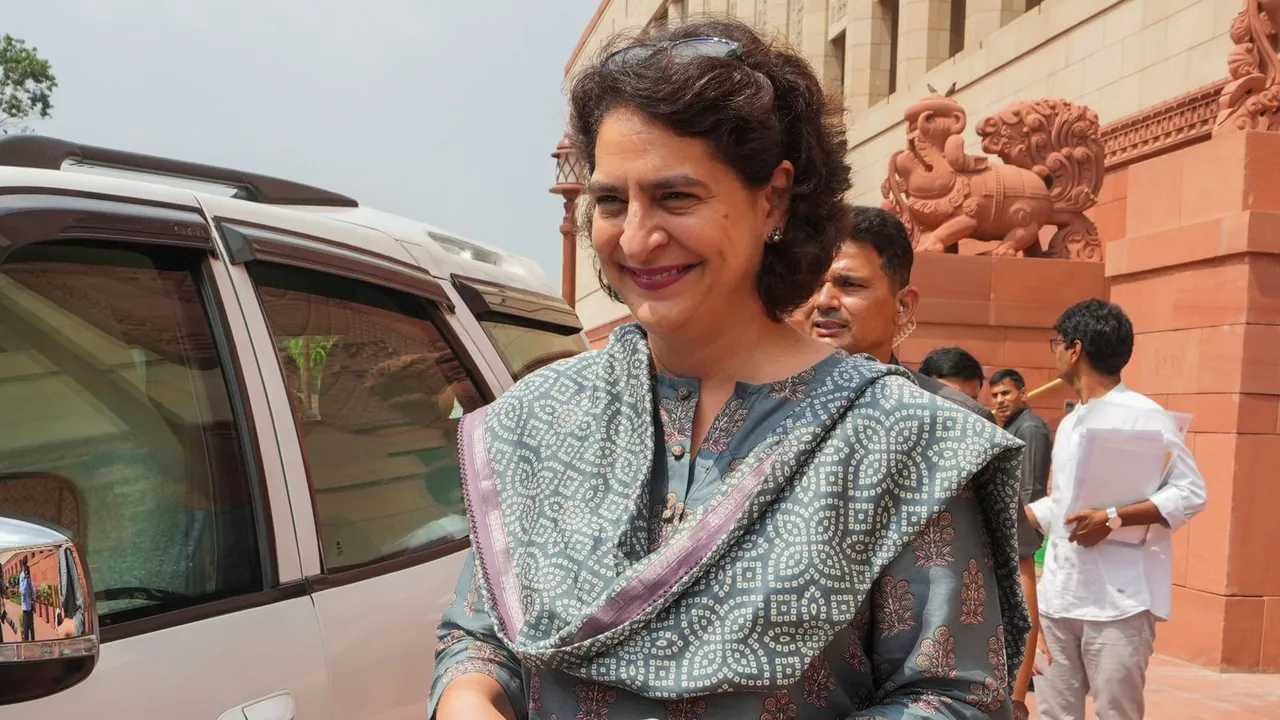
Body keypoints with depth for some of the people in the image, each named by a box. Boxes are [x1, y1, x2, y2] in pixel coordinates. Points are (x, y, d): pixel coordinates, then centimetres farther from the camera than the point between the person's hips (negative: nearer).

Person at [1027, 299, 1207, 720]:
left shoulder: (1143, 416, -8)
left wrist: (1114, 519, -22)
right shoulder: (1069, 424, 16)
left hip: (1119, 599, -7)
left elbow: (1191, 493, -13)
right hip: (1058, 595, 8)